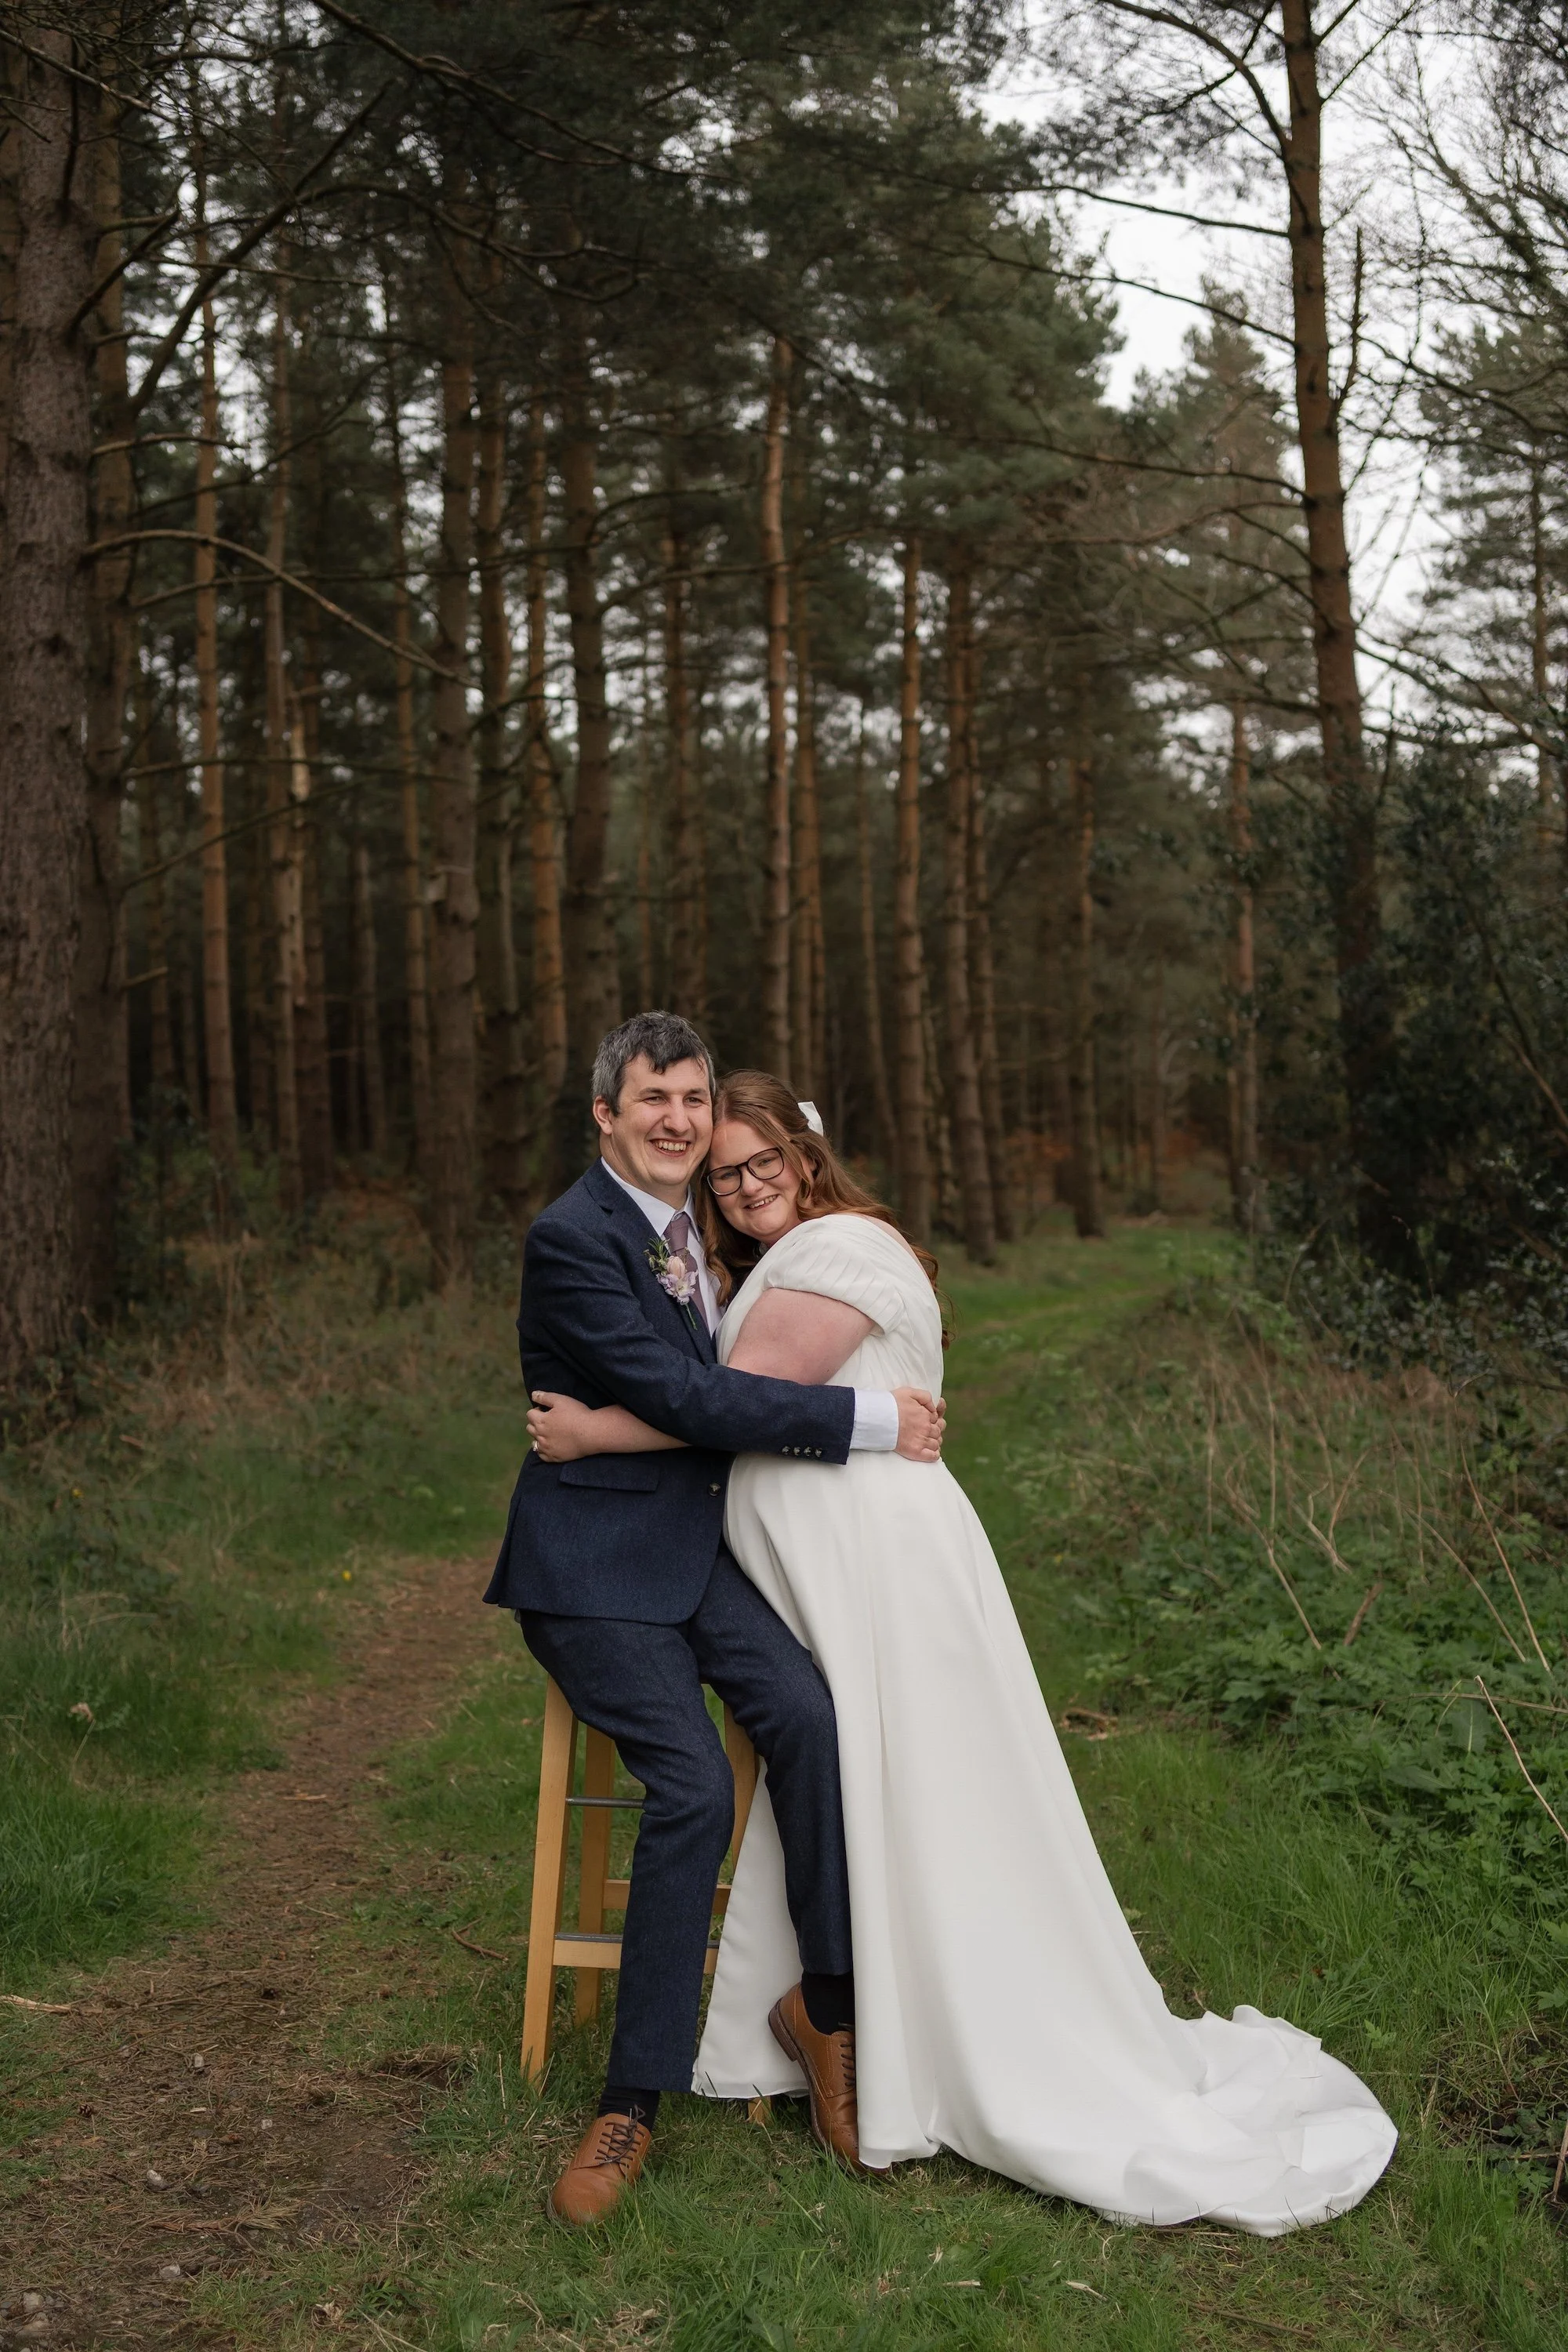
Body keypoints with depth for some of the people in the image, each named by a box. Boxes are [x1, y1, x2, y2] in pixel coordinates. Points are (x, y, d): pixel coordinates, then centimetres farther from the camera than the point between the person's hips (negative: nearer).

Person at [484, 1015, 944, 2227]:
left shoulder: (699, 1223, 11)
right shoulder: (572, 1238, -16)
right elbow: (689, 1399, -23)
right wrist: (870, 1418, -19)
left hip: (701, 1545, 6)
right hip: (597, 1559, -6)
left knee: (808, 1712, -21)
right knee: (696, 1787, -21)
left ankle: (827, 2001, -6)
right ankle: (634, 2103, -8)